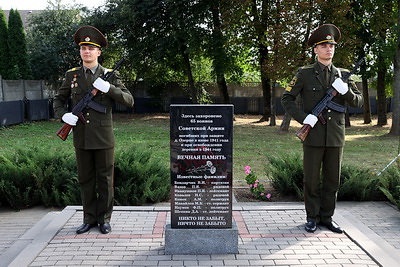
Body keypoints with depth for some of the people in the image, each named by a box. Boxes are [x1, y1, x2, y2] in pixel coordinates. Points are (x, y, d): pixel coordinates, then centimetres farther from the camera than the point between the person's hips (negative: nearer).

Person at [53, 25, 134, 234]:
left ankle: (104, 219, 20)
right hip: (81, 137, 3)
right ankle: (89, 219, 23)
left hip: (103, 137, -2)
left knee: (105, 179, 6)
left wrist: (108, 87, -21)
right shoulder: (71, 75, 8)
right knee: (85, 179, 11)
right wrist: (63, 115, -5)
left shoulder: (110, 76, 0)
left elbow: (129, 100, -7)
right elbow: (58, 100, 16)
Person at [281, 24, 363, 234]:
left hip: (335, 137, 3)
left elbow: (358, 102, 9)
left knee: (332, 180, 10)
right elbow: (286, 99, -1)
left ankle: (326, 217, 24)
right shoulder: (305, 74, 0)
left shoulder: (343, 75, 10)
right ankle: (312, 218, 20)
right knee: (312, 180, 5)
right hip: (313, 135, -3)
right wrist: (303, 117, -13)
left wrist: (345, 90, -11)